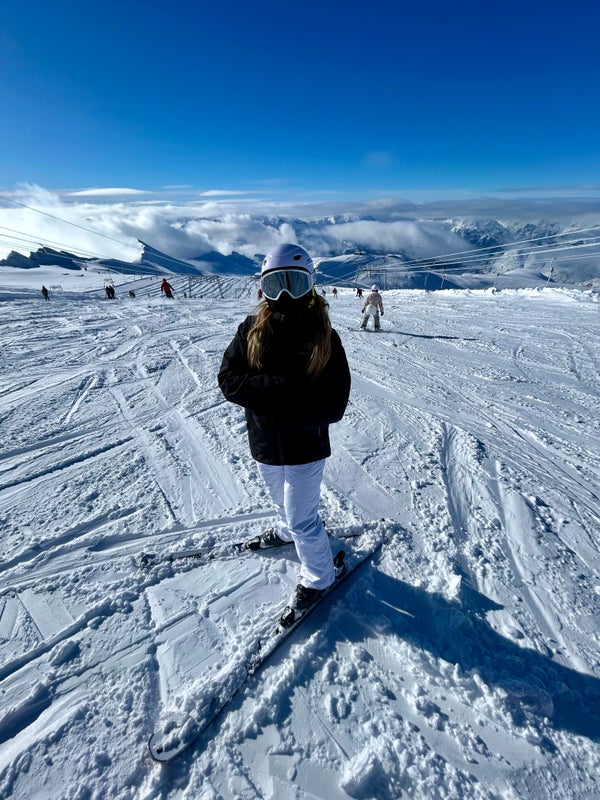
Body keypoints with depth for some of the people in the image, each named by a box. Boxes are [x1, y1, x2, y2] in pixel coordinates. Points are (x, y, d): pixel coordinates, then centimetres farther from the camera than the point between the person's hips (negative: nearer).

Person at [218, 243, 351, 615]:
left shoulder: (324, 337, -14)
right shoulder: (251, 330, -7)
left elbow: (333, 405, -18)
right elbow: (229, 380, -14)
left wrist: (270, 404, -27)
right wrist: (284, 387, -28)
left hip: (305, 448, -4)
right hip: (265, 445, 4)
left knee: (302, 519, 9)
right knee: (284, 502, 29)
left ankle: (319, 577, 36)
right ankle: (286, 530, 61)